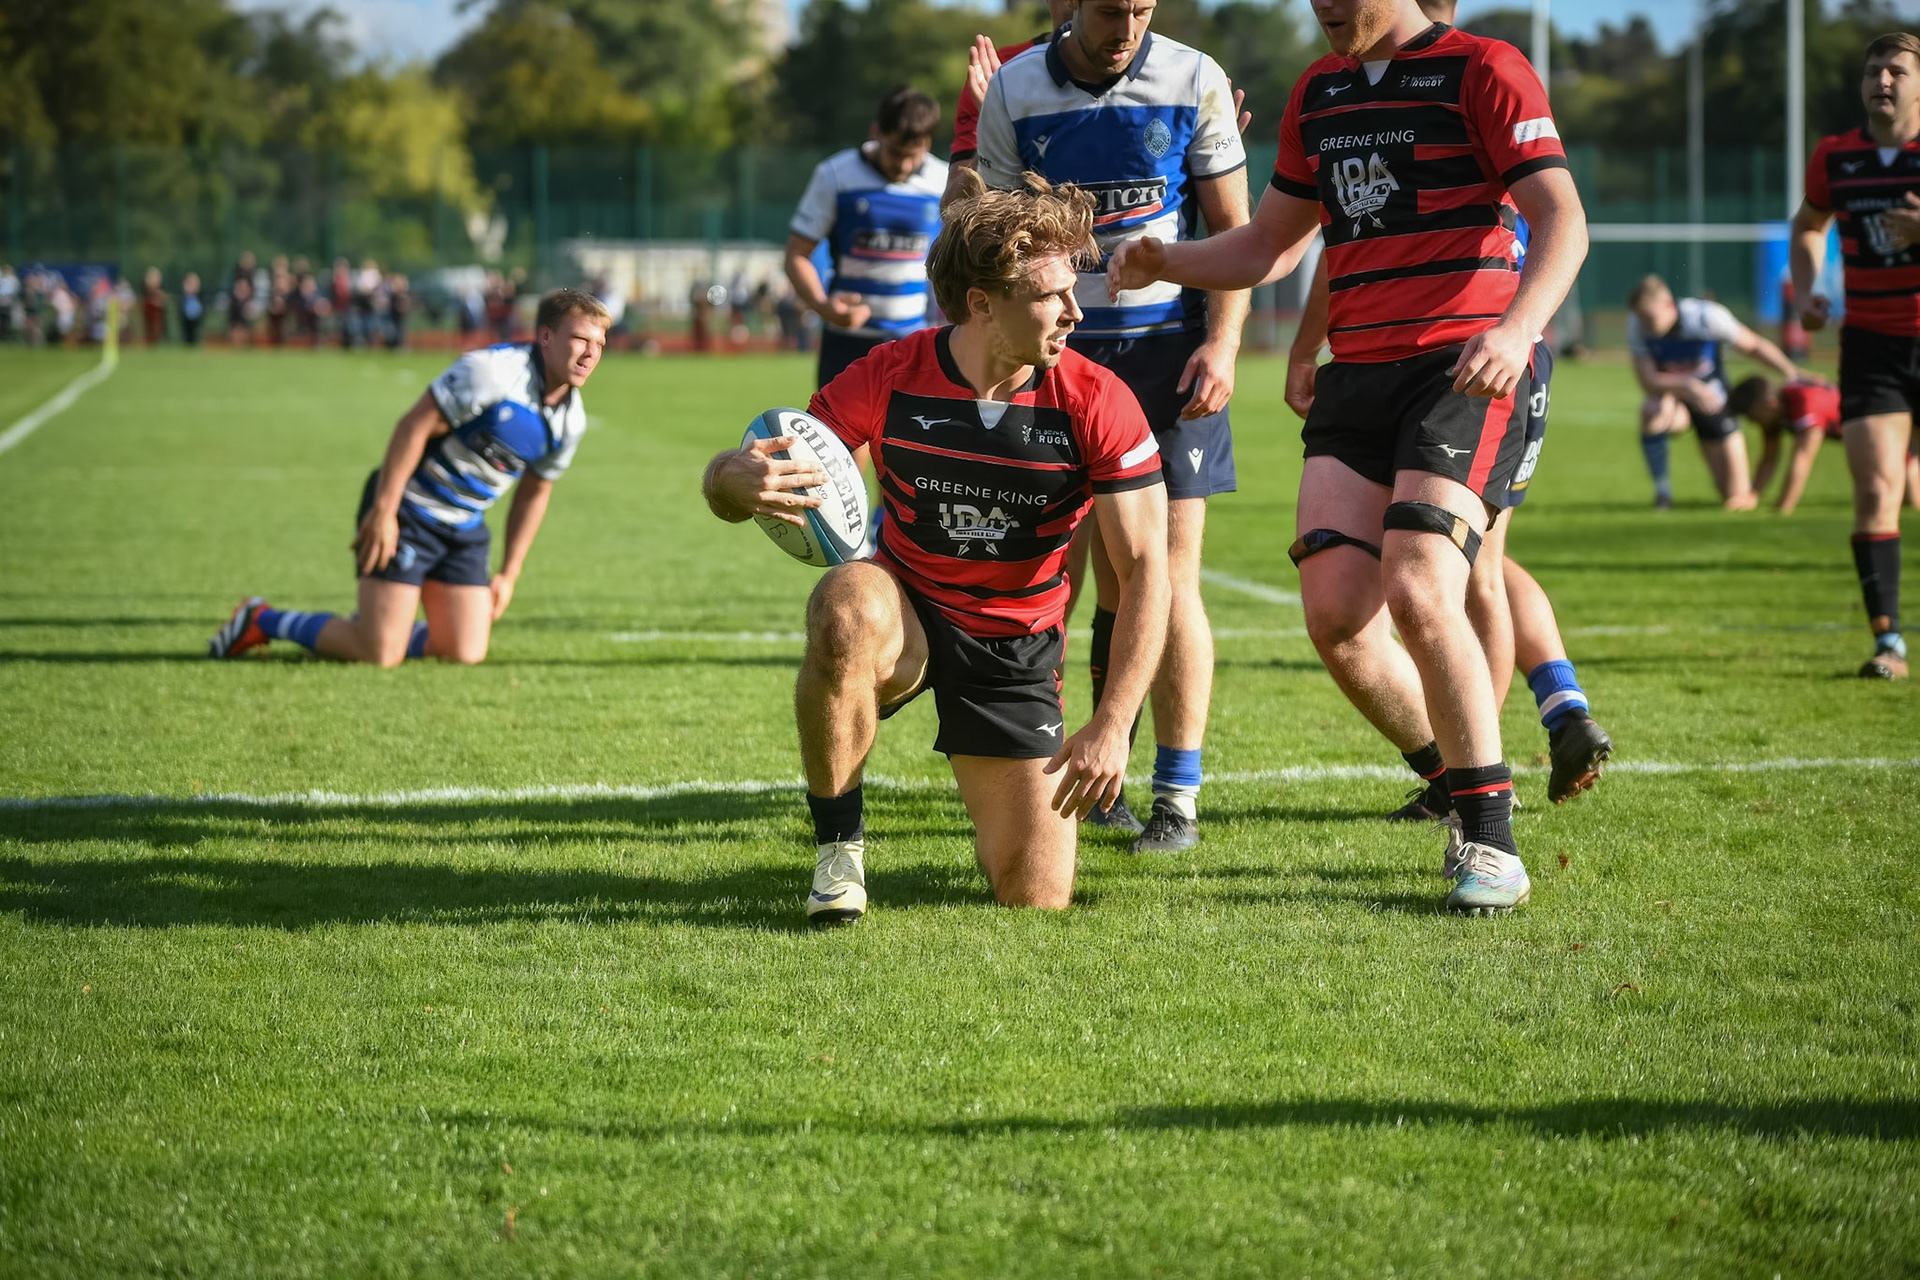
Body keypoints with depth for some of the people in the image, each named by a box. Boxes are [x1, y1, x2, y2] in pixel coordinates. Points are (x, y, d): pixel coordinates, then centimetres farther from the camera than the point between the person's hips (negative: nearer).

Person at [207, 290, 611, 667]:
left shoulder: (571, 419, 2)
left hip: (465, 529, 7)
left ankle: (372, 628, 25)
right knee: (379, 657, -12)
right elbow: (414, 424, -22)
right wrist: (383, 511, -24)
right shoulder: (492, 371, -22)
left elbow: (535, 491, 16)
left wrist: (509, 573, 16)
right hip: (409, 511, -7)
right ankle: (262, 620, 10)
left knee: (465, 654, -3)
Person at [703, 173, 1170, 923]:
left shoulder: (1096, 404, -15)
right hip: (907, 616, -1)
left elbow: (1144, 568, -14)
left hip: (1016, 651, 1)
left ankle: (995, 808, 33)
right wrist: (741, 480, -42)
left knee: (1037, 897, -7)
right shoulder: (890, 378, -15)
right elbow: (729, 483, -14)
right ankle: (839, 846, -19)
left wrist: (1113, 724, -24)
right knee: (846, 605, -40)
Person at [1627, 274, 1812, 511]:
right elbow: (1648, 381, -25)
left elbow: (1754, 346, -12)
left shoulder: (1705, 316, -24)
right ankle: (1662, 489, -21)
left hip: (1712, 401, -1)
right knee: (1652, 411, -40)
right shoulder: (1637, 326, -19)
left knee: (1738, 501, -4)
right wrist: (1689, 385, -42)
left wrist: (1792, 372, -23)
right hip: (1673, 397, 1)